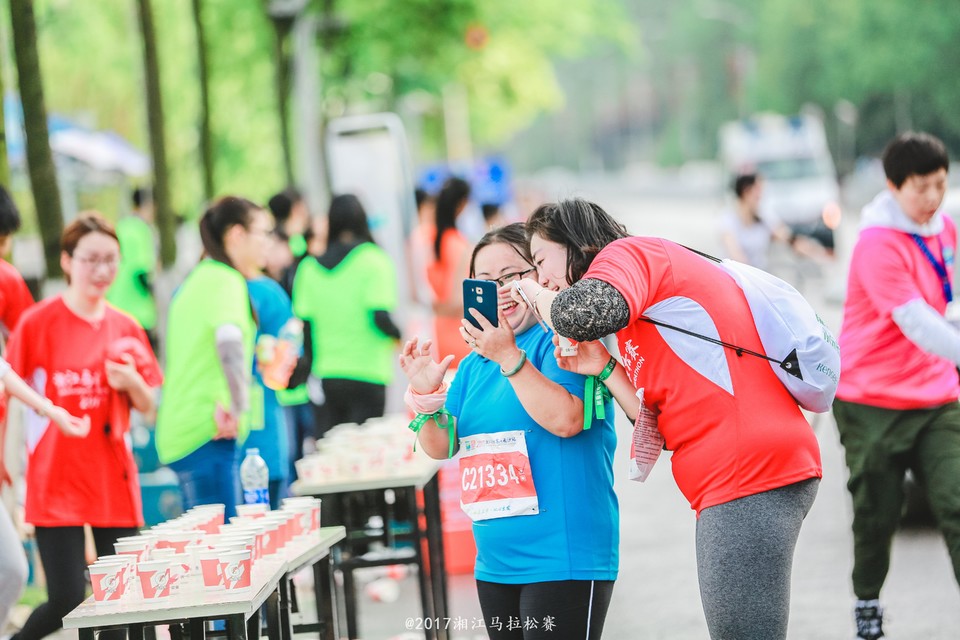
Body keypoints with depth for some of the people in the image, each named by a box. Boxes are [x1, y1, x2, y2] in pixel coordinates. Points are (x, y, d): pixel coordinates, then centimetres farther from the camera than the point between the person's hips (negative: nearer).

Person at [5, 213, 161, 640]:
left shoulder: (126, 329, 7)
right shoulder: (38, 322, -5)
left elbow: (148, 407, 13)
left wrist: (132, 383, -7)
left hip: (114, 481, 4)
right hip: (55, 481, -4)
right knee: (67, 600, -10)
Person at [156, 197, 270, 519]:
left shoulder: (198, 279, 19)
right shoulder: (226, 280, -11)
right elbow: (229, 341, -29)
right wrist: (239, 405, -23)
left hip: (181, 431, 10)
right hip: (208, 433, -10)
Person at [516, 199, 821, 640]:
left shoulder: (628, 253, 2)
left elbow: (590, 312, -23)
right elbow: (662, 428, 22)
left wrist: (538, 296, -2)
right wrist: (603, 369, 14)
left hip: (751, 474, -10)